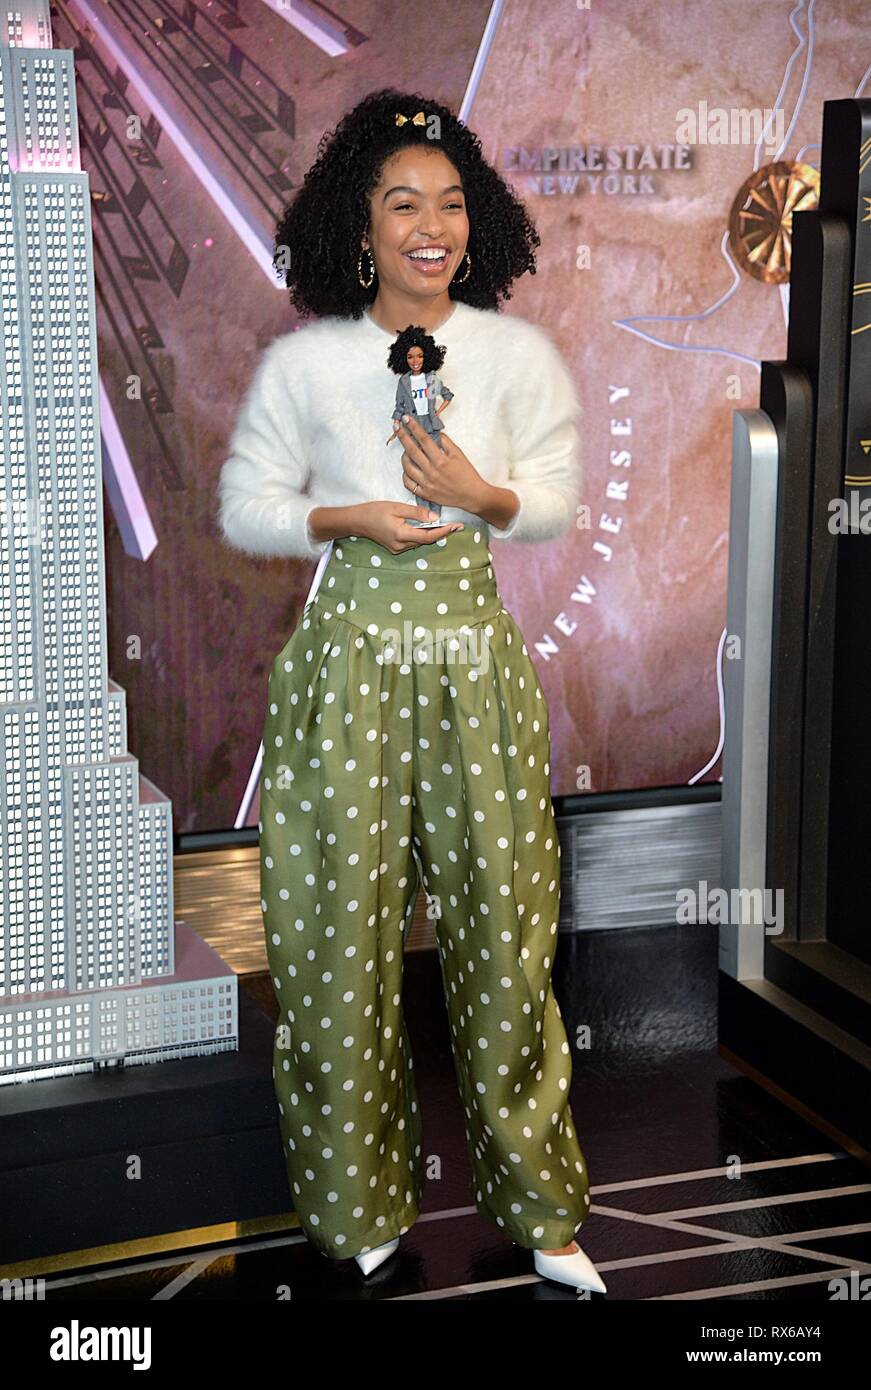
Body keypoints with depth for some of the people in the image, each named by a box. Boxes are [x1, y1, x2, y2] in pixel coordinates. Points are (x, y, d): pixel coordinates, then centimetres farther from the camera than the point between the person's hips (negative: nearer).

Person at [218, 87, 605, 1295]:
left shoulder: (519, 354, 2)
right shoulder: (303, 363, 0)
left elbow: (558, 504, 8)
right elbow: (246, 510, 6)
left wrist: (484, 495, -13)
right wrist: (347, 518, -12)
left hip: (472, 654, 1)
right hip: (348, 654, -1)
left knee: (502, 917, 4)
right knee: (344, 918, 3)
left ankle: (539, 1207, 20)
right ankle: (358, 1198, 22)